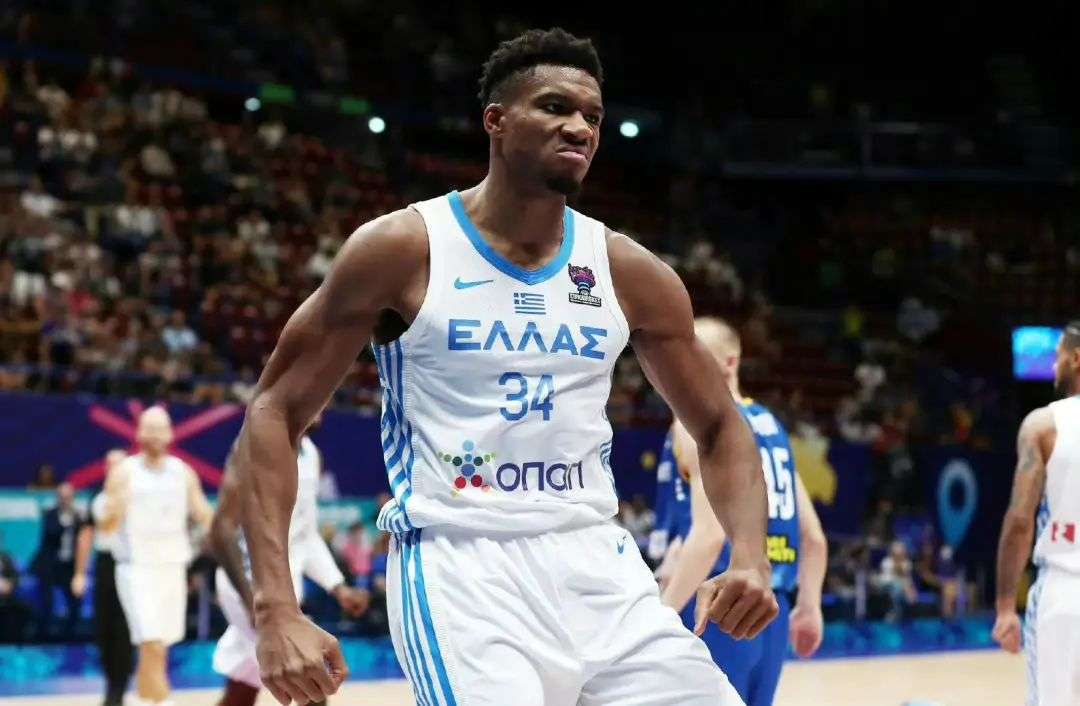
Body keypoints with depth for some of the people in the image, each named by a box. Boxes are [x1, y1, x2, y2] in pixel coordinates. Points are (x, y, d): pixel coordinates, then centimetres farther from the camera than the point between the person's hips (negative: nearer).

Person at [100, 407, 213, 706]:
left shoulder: (183, 473, 6)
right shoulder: (125, 473, -5)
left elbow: (206, 519, 7)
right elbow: (107, 526, -9)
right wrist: (115, 509, -30)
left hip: (172, 567, 5)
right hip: (137, 569, -5)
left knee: (154, 652, 12)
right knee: (153, 648, -15)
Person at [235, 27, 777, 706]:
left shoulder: (629, 271, 7)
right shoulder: (402, 249, -4)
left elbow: (719, 427, 17)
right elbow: (274, 413, -4)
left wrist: (751, 558, -3)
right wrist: (277, 610, -15)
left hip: (596, 562, 5)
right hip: (459, 566, -4)